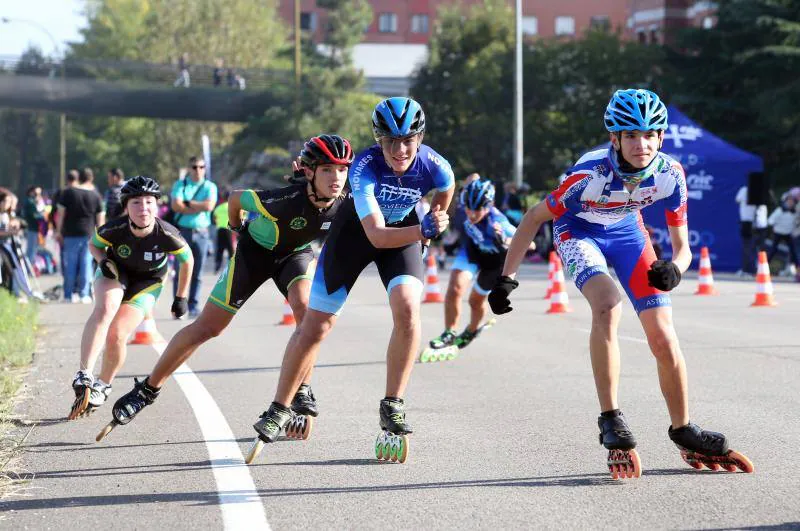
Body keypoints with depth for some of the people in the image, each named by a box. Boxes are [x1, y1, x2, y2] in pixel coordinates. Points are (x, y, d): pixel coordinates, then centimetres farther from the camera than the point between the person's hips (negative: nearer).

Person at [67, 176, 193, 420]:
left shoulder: (167, 235, -30)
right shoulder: (113, 229, -28)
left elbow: (187, 260, -9)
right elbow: (94, 244, -3)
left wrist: (181, 297, 0)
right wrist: (103, 261, -24)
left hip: (148, 281, 0)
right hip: (116, 272, 0)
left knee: (117, 335, -15)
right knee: (105, 308, -32)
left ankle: (102, 388, 11)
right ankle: (84, 375, -36)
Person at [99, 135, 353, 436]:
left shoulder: (345, 206, -28)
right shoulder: (282, 201, -39)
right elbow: (235, 198, -18)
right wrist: (237, 228, -1)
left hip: (296, 254, 3)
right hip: (255, 251, -3)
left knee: (305, 307, -29)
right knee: (207, 327, -1)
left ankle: (303, 392, -15)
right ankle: (148, 389, 14)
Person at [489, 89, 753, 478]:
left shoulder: (669, 174, -25)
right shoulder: (591, 174, -35)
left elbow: (681, 245, -14)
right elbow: (534, 218, -22)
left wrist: (674, 268, -37)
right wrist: (506, 278, -22)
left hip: (626, 232, 4)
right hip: (578, 232, -3)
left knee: (663, 337, -4)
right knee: (607, 305, -32)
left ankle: (683, 432, 15)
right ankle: (611, 422, -24)